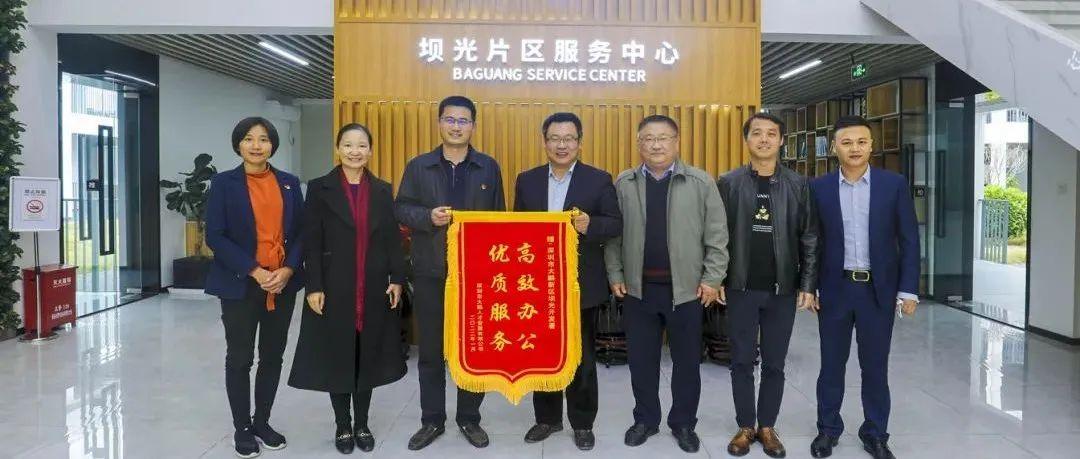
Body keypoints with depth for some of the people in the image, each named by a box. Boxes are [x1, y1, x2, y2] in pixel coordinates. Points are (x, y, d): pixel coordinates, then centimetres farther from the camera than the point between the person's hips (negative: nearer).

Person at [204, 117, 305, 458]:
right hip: (241, 284, -3)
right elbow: (215, 236, -8)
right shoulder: (224, 183, -1)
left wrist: (288, 270, -10)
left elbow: (301, 232, 6)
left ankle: (262, 421, 26)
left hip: (283, 284, 3)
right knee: (240, 359, 5)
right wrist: (254, 271, -15)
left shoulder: (289, 183, 7)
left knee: (273, 356, 10)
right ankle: (242, 428, 20)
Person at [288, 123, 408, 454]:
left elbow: (393, 238, 7)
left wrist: (397, 279, -1)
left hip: (374, 289, 2)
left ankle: (362, 424, 24)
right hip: (335, 288, -2)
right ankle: (343, 426, 22)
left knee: (368, 356, 9)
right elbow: (311, 243, -4)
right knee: (337, 356, 6)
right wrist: (314, 287, -11)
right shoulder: (320, 188, -1)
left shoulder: (383, 190, 7)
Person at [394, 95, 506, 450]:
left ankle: (469, 418, 22)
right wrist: (428, 216, -17)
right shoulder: (418, 166, 6)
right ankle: (432, 420, 22)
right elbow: (401, 208, 3)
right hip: (431, 272, 1)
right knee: (431, 350, 8)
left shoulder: (489, 167, 6)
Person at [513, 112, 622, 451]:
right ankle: (547, 418, 29)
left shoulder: (599, 180, -2)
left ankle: (582, 423, 22)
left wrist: (590, 225, -25)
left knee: (581, 357, 7)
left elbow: (616, 224, -5)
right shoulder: (527, 180, 7)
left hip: (580, 285, -3)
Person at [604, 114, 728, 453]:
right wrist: (615, 275, 1)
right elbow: (613, 235, 6)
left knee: (687, 361, 10)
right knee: (641, 359, 11)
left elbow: (717, 235, -3)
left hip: (686, 288, -1)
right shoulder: (623, 184, 4)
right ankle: (645, 420, 28)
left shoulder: (701, 183, -2)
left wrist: (712, 278, -7)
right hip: (638, 288, 2)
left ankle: (683, 423, 26)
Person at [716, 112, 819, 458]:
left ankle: (767, 427, 23)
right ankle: (745, 426, 21)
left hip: (783, 289, 1)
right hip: (740, 287, 0)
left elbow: (810, 238, 2)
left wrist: (808, 284, -3)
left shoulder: (798, 185, 2)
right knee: (742, 361, 7)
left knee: (774, 363, 9)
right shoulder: (728, 183, 1)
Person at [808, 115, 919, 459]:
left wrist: (908, 289, -5)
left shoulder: (894, 184, -1)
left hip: (879, 289, 0)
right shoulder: (819, 188, 1)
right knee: (832, 363, 10)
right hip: (834, 288, 1)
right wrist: (809, 286, 0)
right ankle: (828, 429, 24)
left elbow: (909, 240, -1)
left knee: (875, 365, 9)